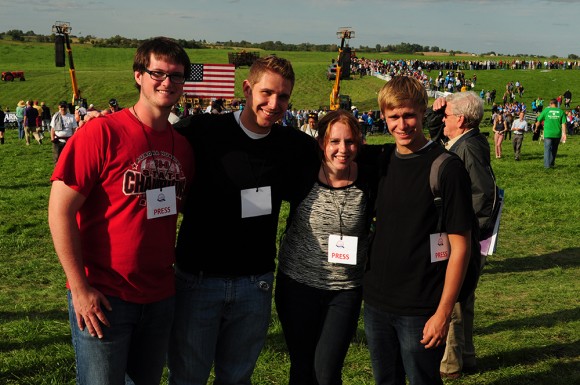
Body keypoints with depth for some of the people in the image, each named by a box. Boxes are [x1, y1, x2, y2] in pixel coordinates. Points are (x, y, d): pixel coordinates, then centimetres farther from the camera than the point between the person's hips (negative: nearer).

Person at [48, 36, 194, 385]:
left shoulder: (183, 146, 5)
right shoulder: (102, 132, -12)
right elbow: (60, 210, -14)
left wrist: (179, 268, 7)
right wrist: (80, 288, -15)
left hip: (161, 297, 6)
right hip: (103, 298, -5)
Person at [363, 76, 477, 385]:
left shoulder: (446, 167, -12)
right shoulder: (380, 162, 4)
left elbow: (460, 245, -12)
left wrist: (443, 312, -15)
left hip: (420, 308, -5)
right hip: (376, 302, 5)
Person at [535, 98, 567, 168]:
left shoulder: (546, 110, 0)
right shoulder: (561, 111, 2)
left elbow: (539, 121, 6)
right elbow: (563, 123, -4)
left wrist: (536, 128, 24)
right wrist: (564, 133, -2)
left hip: (548, 134, -2)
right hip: (557, 134, 2)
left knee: (547, 149, 0)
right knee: (554, 149, 16)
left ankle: (547, 165, -8)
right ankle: (552, 163, 27)